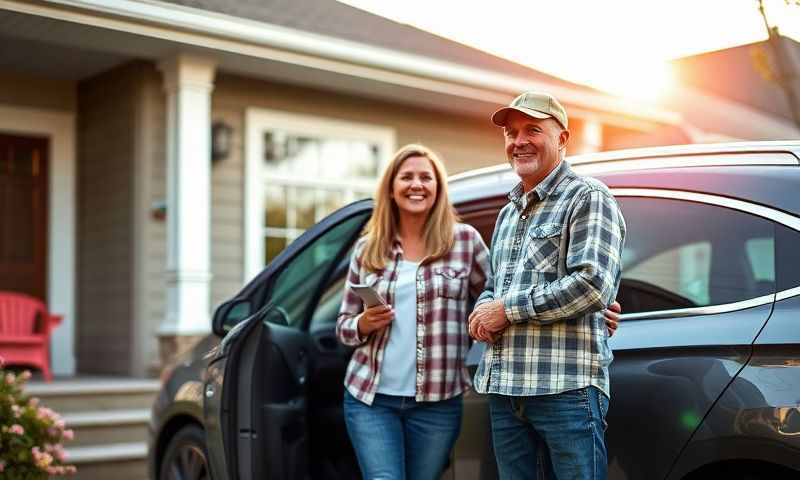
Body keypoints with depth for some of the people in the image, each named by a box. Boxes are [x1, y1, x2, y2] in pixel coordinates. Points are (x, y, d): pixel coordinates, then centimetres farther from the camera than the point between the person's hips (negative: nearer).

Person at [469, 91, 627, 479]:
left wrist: (508, 310, -12)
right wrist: (482, 313, 4)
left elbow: (593, 284, -17)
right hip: (505, 389, 8)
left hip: (567, 389, -7)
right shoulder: (507, 214, 22)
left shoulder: (587, 197, -3)